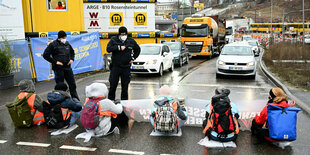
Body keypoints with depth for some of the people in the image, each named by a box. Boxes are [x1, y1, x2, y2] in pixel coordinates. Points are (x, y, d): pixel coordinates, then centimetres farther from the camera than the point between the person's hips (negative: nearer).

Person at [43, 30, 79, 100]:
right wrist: (55, 62, -12)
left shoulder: (67, 44, 10)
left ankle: (76, 99, 23)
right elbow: (45, 55, -8)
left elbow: (72, 52, 28)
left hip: (67, 67, 5)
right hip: (58, 68, -5)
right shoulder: (53, 44, -7)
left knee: (72, 84, 10)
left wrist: (72, 59, 10)